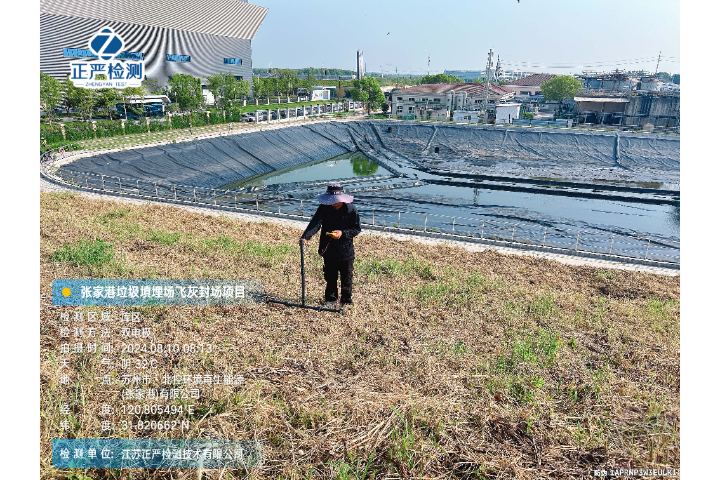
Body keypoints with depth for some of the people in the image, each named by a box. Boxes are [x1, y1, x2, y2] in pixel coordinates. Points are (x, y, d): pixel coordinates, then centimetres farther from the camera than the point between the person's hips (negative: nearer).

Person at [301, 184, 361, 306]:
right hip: (329, 250, 2)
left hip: (346, 251, -1)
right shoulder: (324, 208, -8)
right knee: (330, 277, 14)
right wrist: (306, 236, -36)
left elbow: (356, 230, -4)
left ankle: (346, 300, 26)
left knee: (346, 277, 9)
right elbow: (315, 223, -20)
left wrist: (342, 233, -21)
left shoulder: (351, 210, -10)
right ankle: (330, 298, 32)